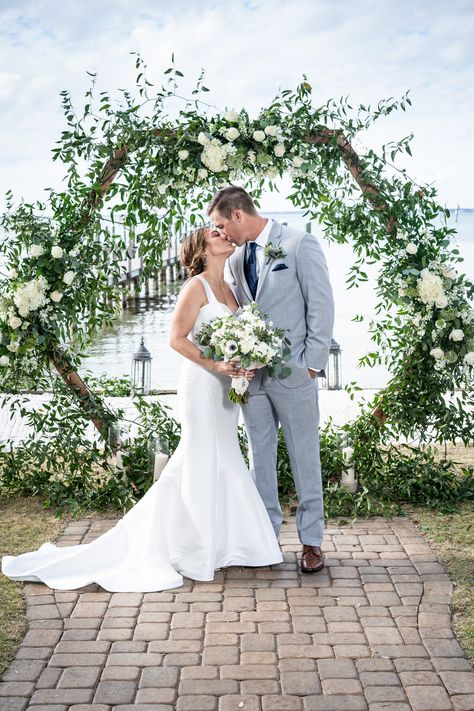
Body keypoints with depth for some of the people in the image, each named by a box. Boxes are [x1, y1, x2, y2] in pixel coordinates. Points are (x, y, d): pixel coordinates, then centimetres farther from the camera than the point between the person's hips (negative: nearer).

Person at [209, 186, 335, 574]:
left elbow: (321, 304, -8)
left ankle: (311, 540, 15)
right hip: (252, 372, 6)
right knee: (260, 455, 11)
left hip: (292, 371, -6)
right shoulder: (237, 259, 12)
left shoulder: (300, 244, -6)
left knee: (305, 457, 3)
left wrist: (312, 363, -11)